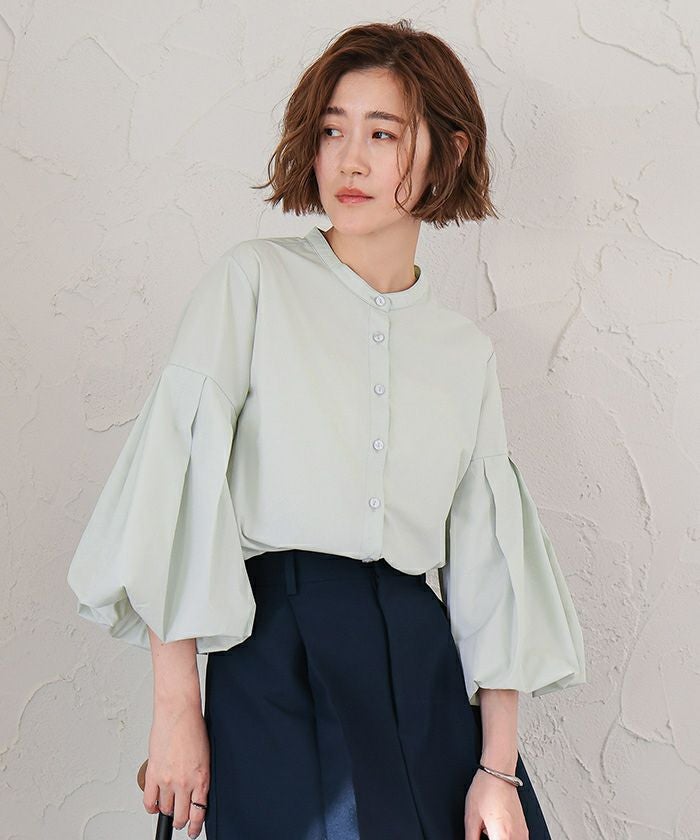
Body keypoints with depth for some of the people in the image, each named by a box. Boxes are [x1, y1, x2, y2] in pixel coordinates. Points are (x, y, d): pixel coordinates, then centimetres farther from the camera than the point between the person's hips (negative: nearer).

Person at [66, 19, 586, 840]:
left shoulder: (466, 349, 10)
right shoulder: (252, 281, 0)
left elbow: (485, 556, 7)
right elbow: (178, 474, -6)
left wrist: (499, 769, 0)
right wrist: (175, 708, -12)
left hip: (423, 665, 4)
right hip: (277, 656, -3)